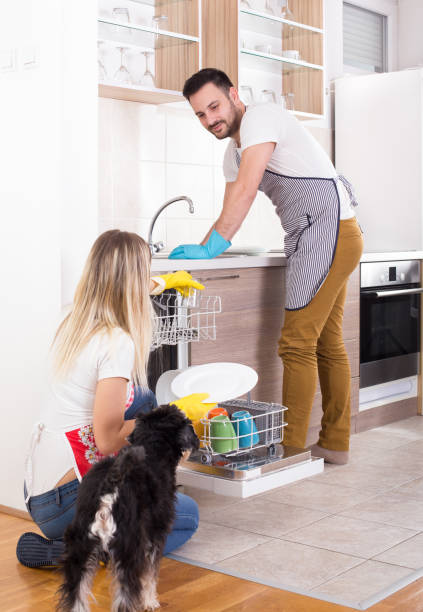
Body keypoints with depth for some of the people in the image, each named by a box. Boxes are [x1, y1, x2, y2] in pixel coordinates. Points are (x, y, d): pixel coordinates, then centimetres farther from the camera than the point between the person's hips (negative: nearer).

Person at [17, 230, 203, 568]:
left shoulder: (74, 323, 4)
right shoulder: (118, 343, -22)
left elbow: (119, 291, 29)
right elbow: (108, 440, -21)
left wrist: (164, 281, 47)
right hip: (67, 501, -9)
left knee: (143, 400, 19)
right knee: (187, 517, 9)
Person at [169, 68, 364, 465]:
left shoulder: (260, 118, -10)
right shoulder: (234, 153, 19)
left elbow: (245, 191, -21)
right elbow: (230, 213, 21)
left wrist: (212, 247, -21)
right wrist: (200, 249, 8)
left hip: (329, 232, -10)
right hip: (329, 241, 10)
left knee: (297, 344, -10)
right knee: (327, 343, 13)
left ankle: (290, 450, -5)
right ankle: (334, 443, 22)